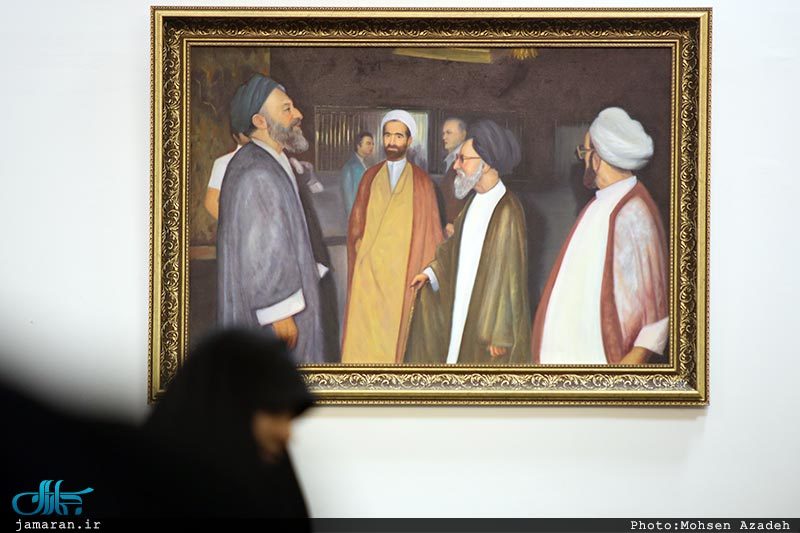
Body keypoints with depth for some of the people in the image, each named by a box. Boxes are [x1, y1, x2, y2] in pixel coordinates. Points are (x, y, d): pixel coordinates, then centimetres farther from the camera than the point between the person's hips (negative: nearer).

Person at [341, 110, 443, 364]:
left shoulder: (421, 181, 4)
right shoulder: (371, 176, 11)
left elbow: (430, 228, 5)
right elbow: (356, 220, 15)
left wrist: (428, 272, 0)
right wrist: (358, 242, -2)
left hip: (403, 270, -2)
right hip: (368, 267, 2)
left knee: (394, 329, -3)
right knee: (363, 330, -4)